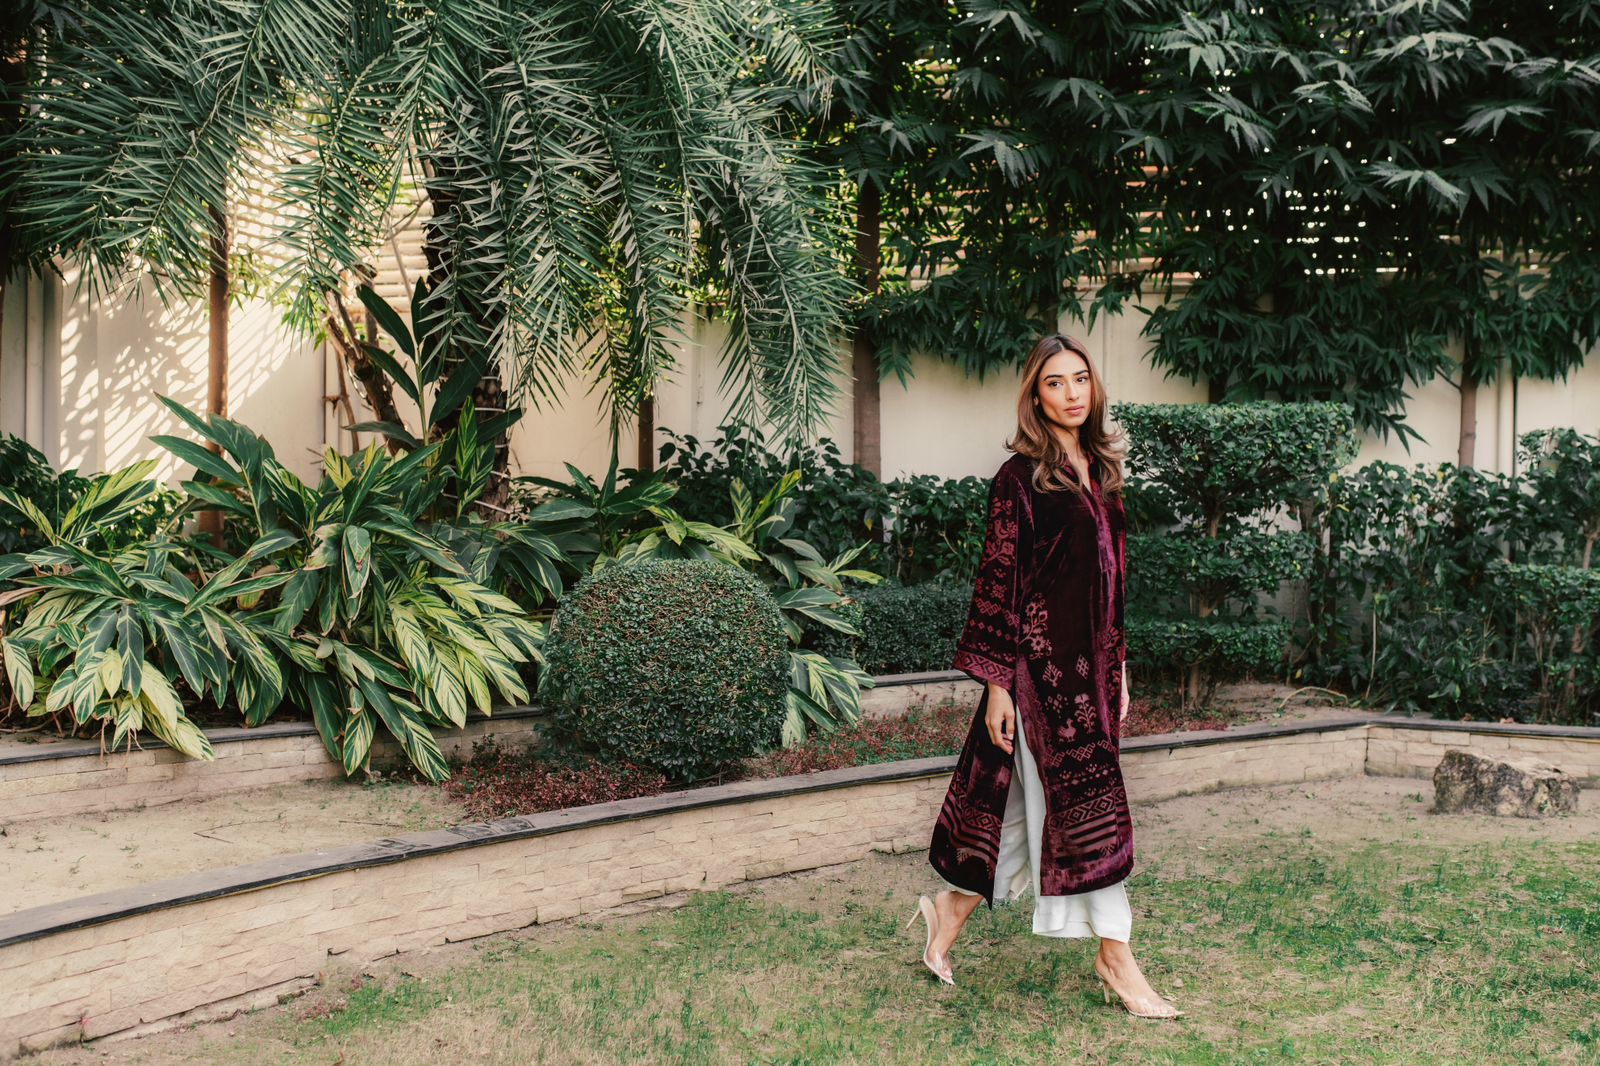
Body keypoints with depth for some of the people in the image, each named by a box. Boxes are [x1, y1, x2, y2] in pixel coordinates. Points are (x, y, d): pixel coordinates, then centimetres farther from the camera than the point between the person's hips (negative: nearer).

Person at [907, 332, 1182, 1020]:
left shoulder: (1100, 472, 13)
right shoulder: (1021, 478, -9)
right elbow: (998, 580, -11)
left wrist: (1119, 665, 18)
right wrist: (997, 682, -13)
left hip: (1090, 659, 8)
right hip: (1041, 657, -8)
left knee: (1015, 795, 12)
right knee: (1085, 800, -3)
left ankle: (948, 912, 28)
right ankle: (1115, 959, 9)